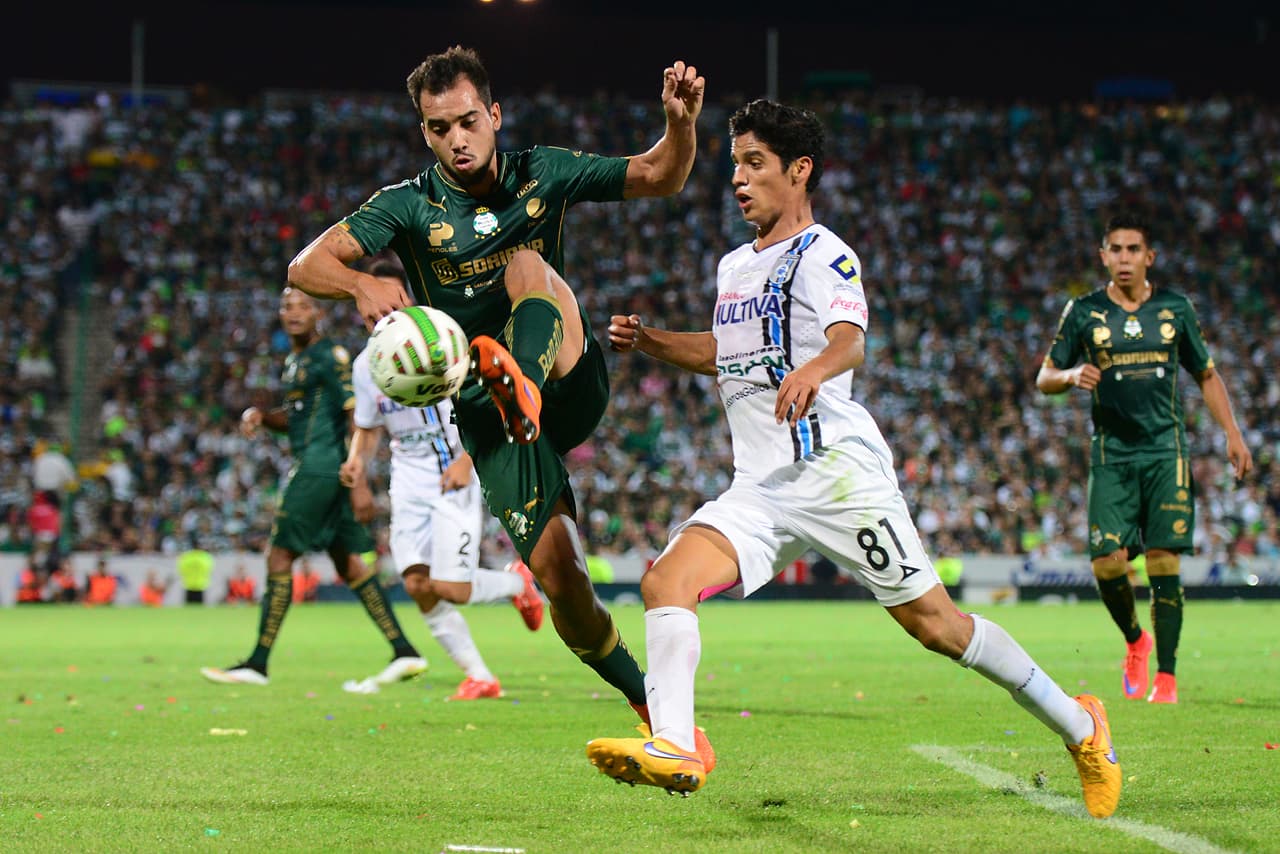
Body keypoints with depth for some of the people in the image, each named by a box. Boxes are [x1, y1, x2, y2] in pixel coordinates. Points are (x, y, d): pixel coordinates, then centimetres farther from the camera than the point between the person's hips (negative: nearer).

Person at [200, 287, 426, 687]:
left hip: (319, 468, -10)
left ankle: (258, 663, -3)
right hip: (314, 468, 10)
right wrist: (261, 416, 8)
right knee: (348, 562, 10)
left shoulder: (329, 356, -10)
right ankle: (404, 651, 8)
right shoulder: (295, 359, 19)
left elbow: (356, 413, -16)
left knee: (279, 556, -6)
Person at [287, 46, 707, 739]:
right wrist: (362, 285, -33)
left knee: (529, 265, -26)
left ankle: (523, 382, -56)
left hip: (573, 389, 0)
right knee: (560, 576, -12)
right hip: (488, 420, 0)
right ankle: (653, 703, 9)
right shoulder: (409, 207, -2)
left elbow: (658, 178, 8)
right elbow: (306, 267, -10)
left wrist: (681, 122, -14)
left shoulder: (544, 175, 3)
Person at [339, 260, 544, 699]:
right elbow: (367, 427, 20)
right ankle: (479, 677, 5)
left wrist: (466, 458, -20)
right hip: (409, 481, 5)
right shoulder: (366, 364, 6)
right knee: (418, 585, -7)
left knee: (449, 588, -14)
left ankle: (517, 581, 19)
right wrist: (357, 464, 1)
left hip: (455, 476, -5)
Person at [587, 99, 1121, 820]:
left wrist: (814, 368, -48)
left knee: (935, 623, -3)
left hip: (839, 470, -7)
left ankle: (1079, 725, 14)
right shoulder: (735, 267, 19)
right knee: (667, 581, -17)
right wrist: (649, 342, 22)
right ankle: (674, 749, -29)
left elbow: (851, 341, -26)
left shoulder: (823, 254, -6)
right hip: (759, 489, 7)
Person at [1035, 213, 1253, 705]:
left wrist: (1233, 435, 10)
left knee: (1164, 562, -8)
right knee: (1107, 563, -11)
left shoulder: (1175, 309, 7)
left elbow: (1207, 376, 17)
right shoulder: (1084, 313, 4)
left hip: (1166, 452, 0)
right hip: (1111, 455, 0)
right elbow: (1044, 378, 7)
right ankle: (1135, 641, 19)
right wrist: (1072, 376, -16)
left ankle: (1166, 677, -1)